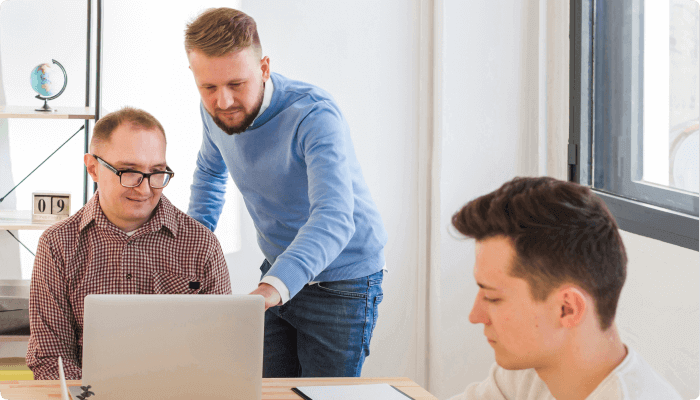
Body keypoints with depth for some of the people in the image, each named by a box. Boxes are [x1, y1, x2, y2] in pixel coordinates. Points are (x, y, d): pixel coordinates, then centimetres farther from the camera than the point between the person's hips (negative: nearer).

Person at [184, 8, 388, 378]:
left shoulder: (315, 115, -30)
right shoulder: (215, 111, -8)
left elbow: (333, 218, -46)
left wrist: (271, 289, -60)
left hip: (342, 281, -6)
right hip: (280, 272, 6)